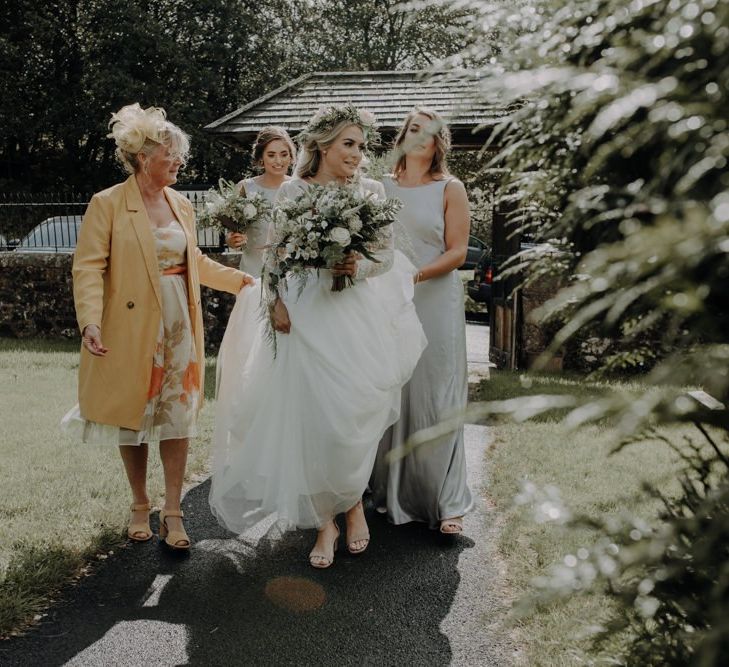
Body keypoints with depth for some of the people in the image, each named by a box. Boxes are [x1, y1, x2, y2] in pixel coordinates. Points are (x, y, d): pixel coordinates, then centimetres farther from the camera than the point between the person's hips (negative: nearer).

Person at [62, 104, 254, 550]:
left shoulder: (181, 205, 9)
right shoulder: (107, 204, -8)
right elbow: (89, 268, -12)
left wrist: (238, 280, 16)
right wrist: (91, 322, -25)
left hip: (180, 328, 4)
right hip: (132, 330, -4)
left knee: (178, 417, 3)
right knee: (134, 419, 9)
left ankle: (173, 513, 14)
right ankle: (140, 507, 27)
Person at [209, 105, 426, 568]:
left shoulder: (372, 192, 6)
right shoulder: (293, 192, 5)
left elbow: (387, 256, 5)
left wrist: (360, 266, -16)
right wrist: (278, 301, -11)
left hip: (358, 317, 1)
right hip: (307, 316, 0)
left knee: (354, 416, -1)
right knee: (312, 419, 1)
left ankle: (352, 502, 27)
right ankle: (326, 520, 18)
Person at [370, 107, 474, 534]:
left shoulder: (450, 189, 4)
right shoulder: (381, 188, 12)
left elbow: (458, 252, -4)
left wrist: (414, 275, -18)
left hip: (435, 303, -3)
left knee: (436, 398, -2)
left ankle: (447, 501, 8)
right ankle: (392, 492, 20)